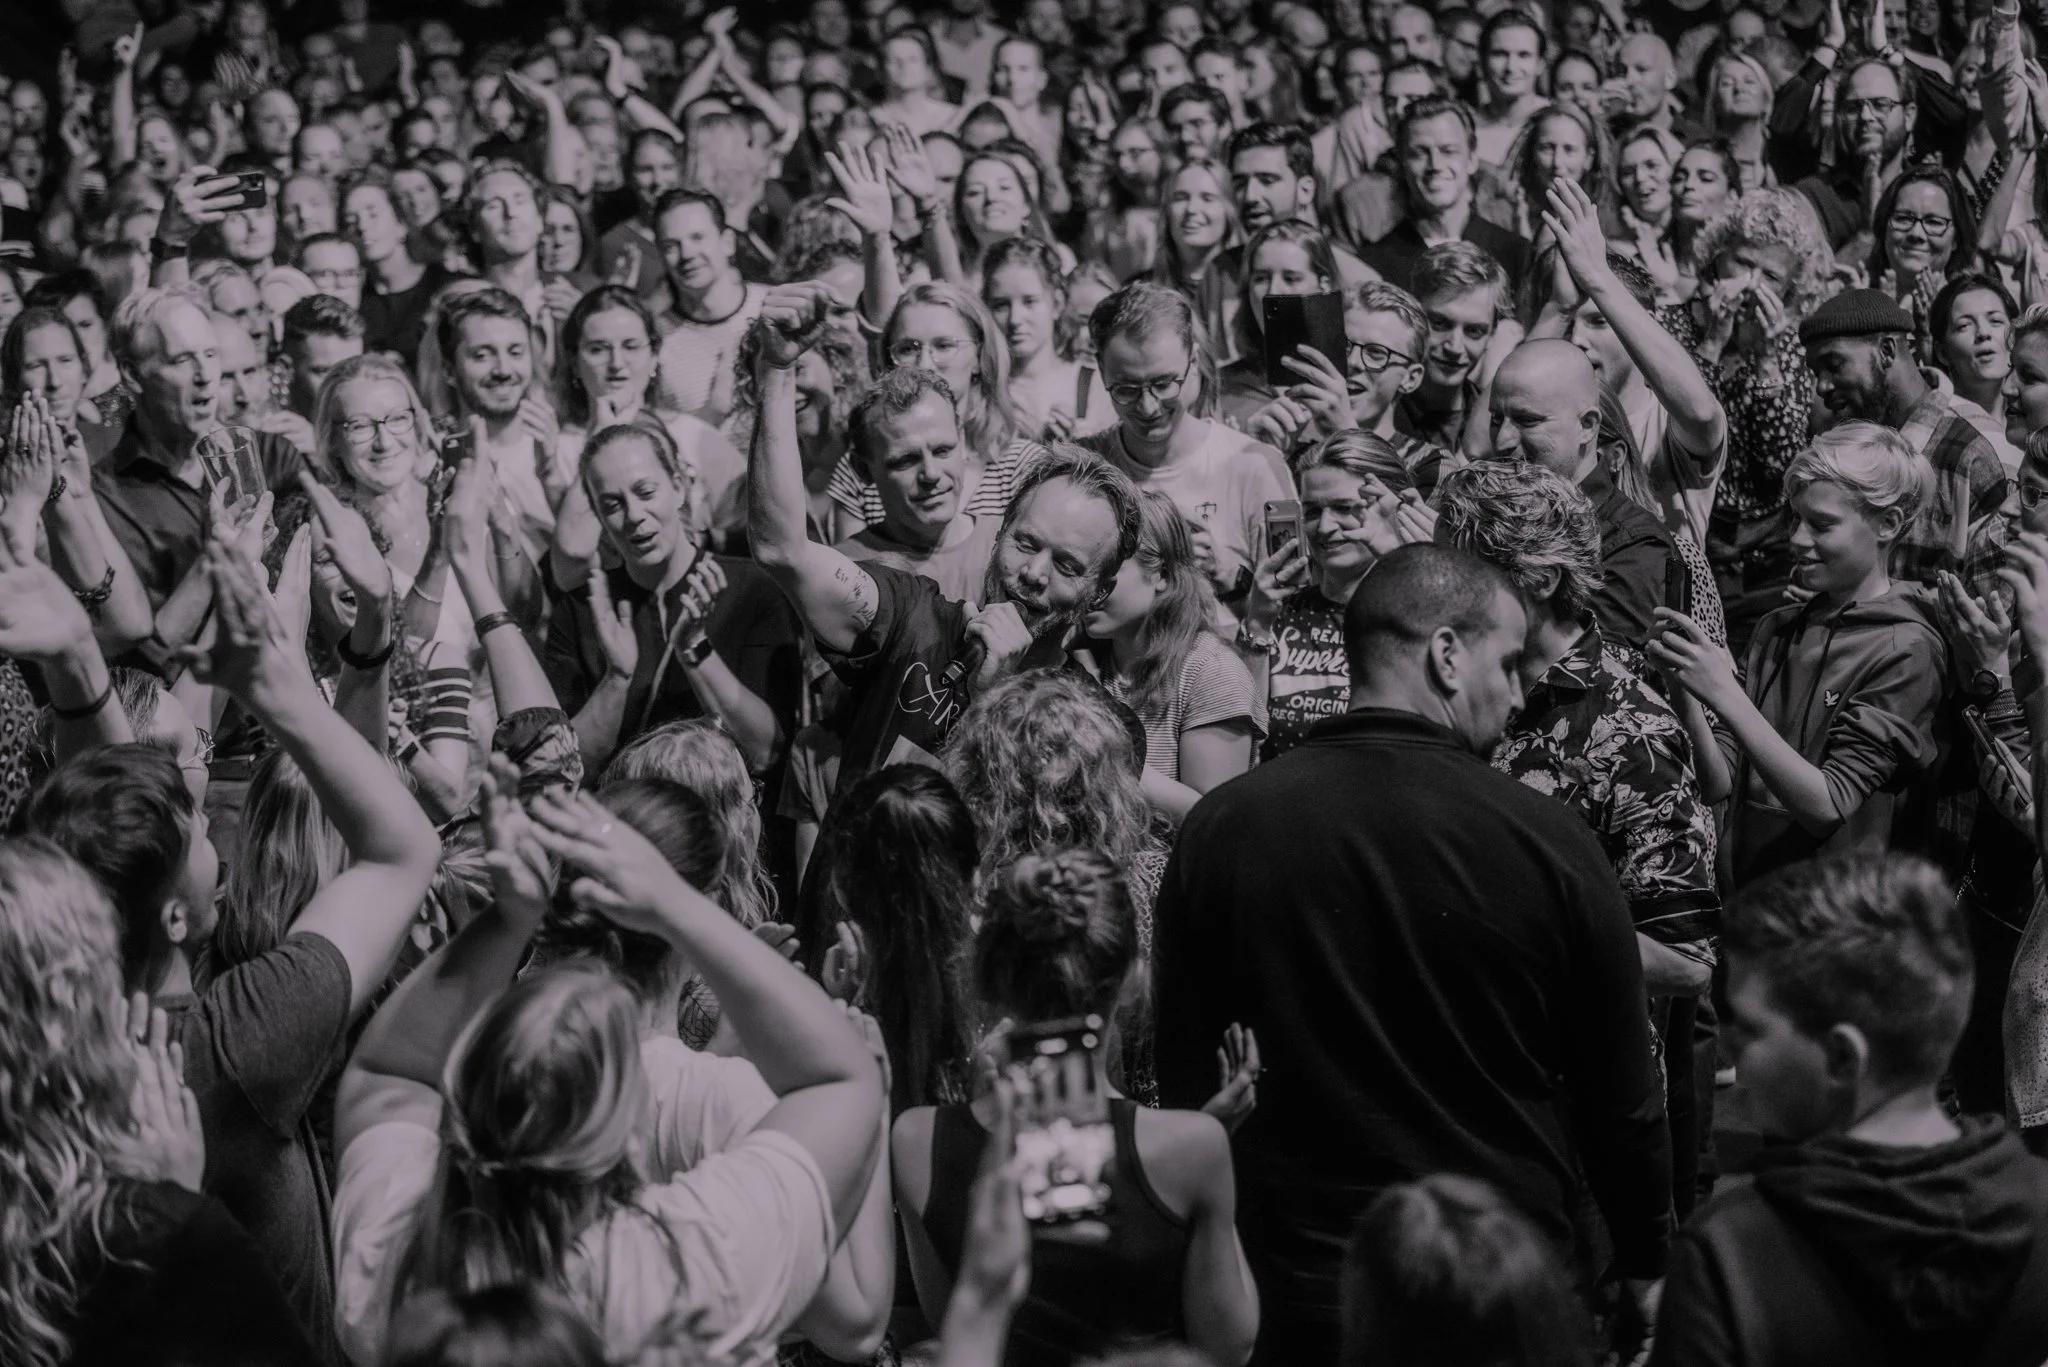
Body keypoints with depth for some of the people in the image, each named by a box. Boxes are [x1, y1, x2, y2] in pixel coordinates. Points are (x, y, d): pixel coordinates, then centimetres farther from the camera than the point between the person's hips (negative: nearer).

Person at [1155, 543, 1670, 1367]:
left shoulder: (1217, 830, -8)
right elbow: (1619, 1094, -4)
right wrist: (1646, 1265, 11)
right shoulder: (1548, 841, -12)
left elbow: (1182, 1081, 0)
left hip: (1301, 1289, 1)